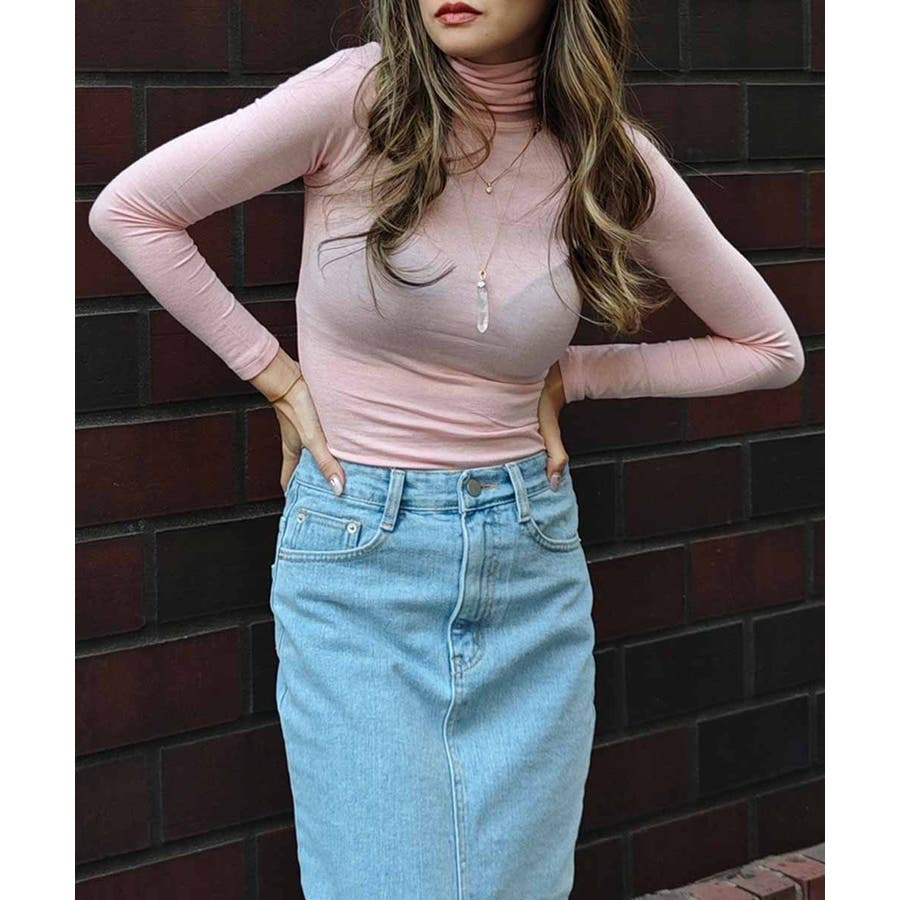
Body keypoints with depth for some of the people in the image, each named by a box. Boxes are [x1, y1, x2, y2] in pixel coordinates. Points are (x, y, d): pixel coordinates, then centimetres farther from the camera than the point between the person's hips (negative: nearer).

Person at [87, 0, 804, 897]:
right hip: (356, 558, -2)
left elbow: (771, 348, 8)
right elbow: (127, 209, -5)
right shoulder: (359, 96, -10)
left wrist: (568, 374, 1)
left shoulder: (611, 157, -3)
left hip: (531, 559, 3)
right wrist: (277, 375, -4)